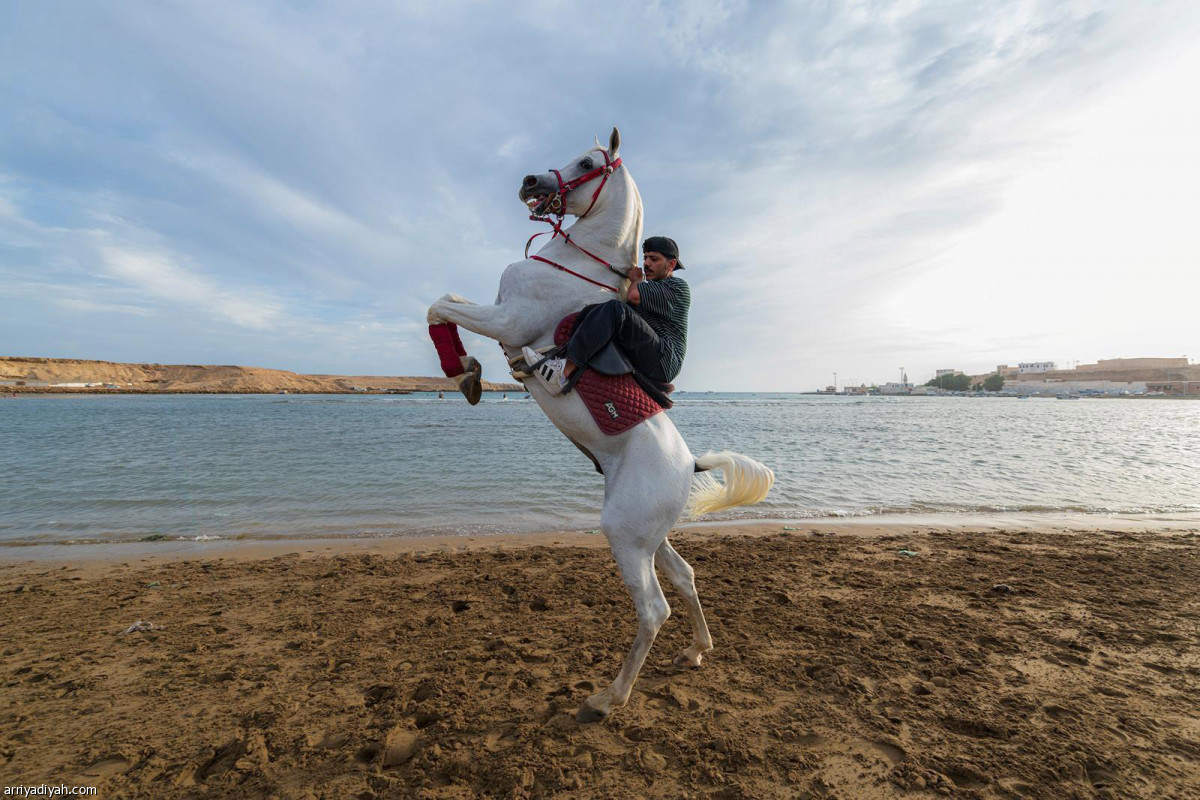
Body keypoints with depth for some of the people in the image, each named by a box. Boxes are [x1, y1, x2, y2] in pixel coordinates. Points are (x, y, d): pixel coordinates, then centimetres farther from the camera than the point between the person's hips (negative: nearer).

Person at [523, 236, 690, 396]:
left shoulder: (678, 286, 1)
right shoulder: (651, 287, 29)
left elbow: (635, 295, -14)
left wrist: (635, 279, 7)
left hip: (663, 363, -9)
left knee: (615, 310, -27)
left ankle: (563, 372, -36)